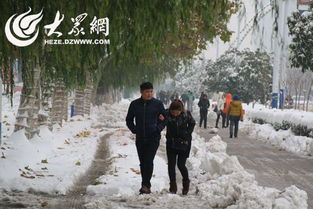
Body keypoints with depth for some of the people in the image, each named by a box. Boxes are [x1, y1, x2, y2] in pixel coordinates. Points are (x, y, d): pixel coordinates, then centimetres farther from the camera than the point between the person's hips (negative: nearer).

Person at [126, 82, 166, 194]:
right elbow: (129, 120, 17)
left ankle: (145, 185, -17)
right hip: (140, 138, 3)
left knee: (149, 161, -15)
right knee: (143, 163, 8)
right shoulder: (134, 104, 5)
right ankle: (146, 186, 17)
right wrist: (134, 129, 4)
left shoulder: (157, 104, -1)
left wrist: (158, 128, -4)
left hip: (153, 138, -3)